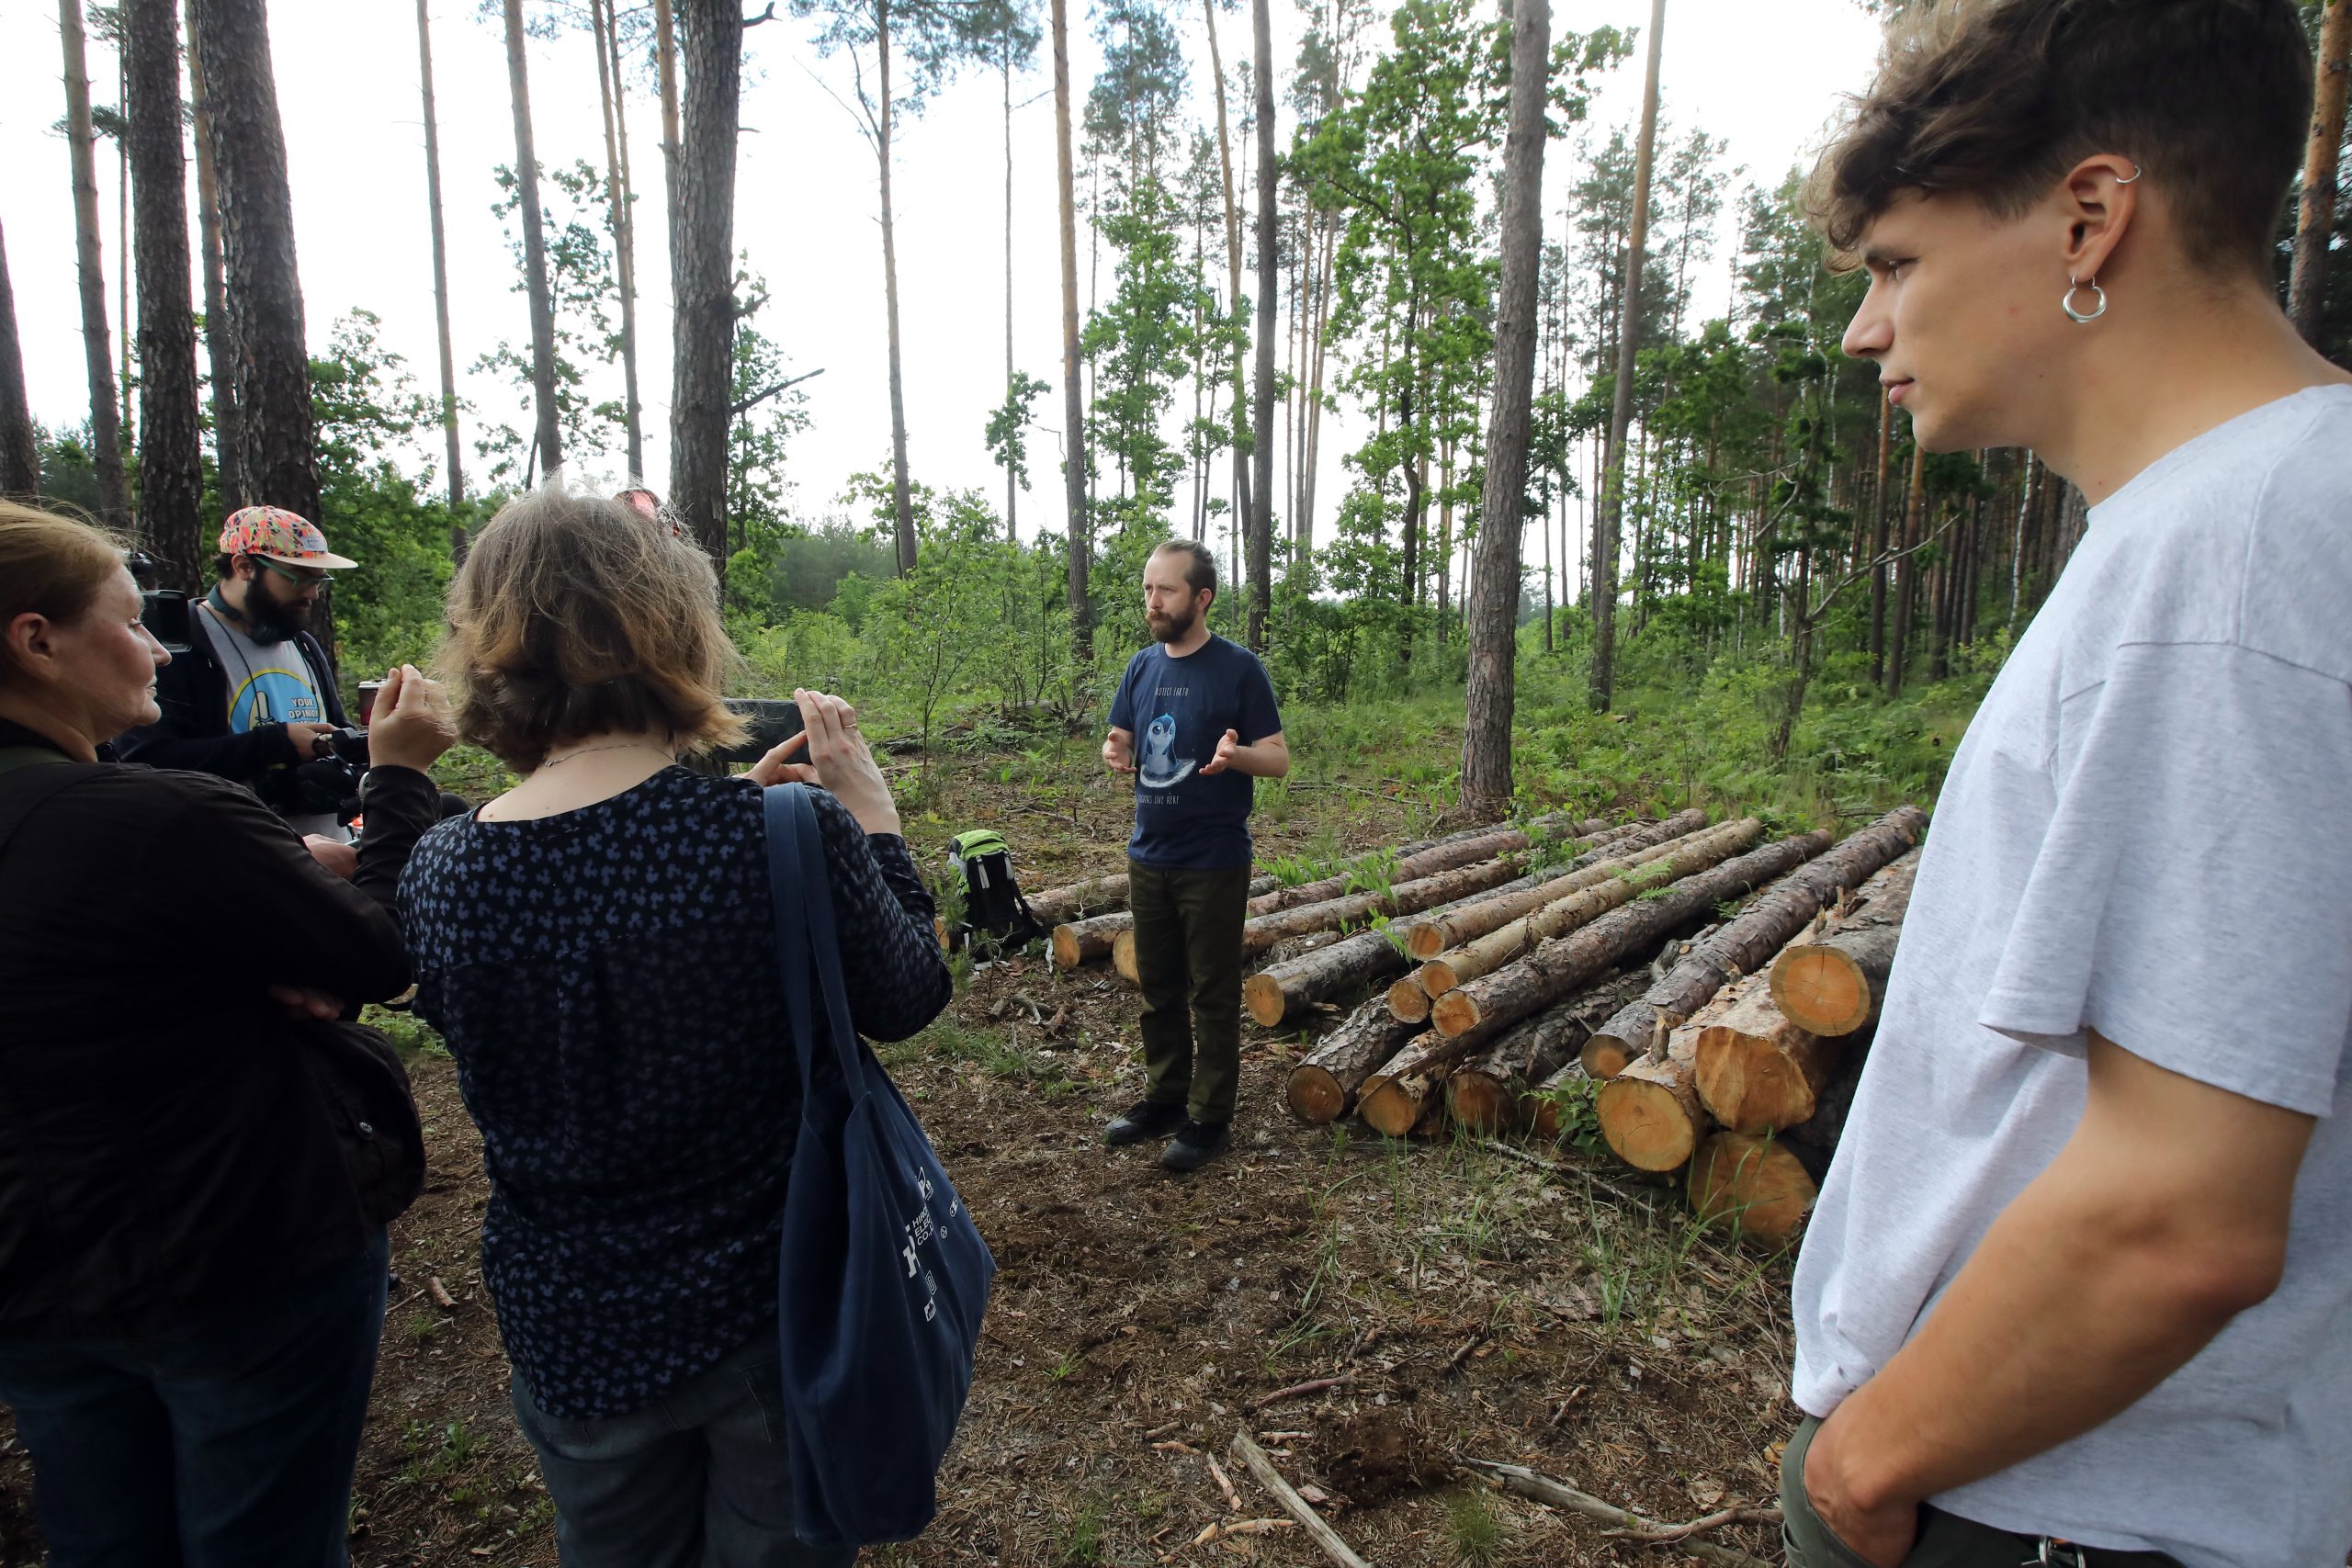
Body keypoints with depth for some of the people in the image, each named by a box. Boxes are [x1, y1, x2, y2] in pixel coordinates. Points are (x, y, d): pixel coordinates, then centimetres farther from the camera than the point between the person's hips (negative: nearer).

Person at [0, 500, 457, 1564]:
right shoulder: (173, 822, -28)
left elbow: (118, 999, 6)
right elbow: (385, 959, -16)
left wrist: (257, 978, -8)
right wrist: (401, 777, -8)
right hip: (250, 1277, -7)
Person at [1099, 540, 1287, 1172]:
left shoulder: (1238, 668, -10)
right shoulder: (1141, 667, 6)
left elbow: (1279, 759, -9)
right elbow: (1119, 741, 13)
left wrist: (1237, 754, -30)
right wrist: (1116, 753, -11)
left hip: (1213, 863, -5)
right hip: (1148, 856, 6)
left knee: (1213, 996, 5)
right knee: (1158, 989, 16)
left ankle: (1209, 1117, 18)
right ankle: (1164, 1096, 31)